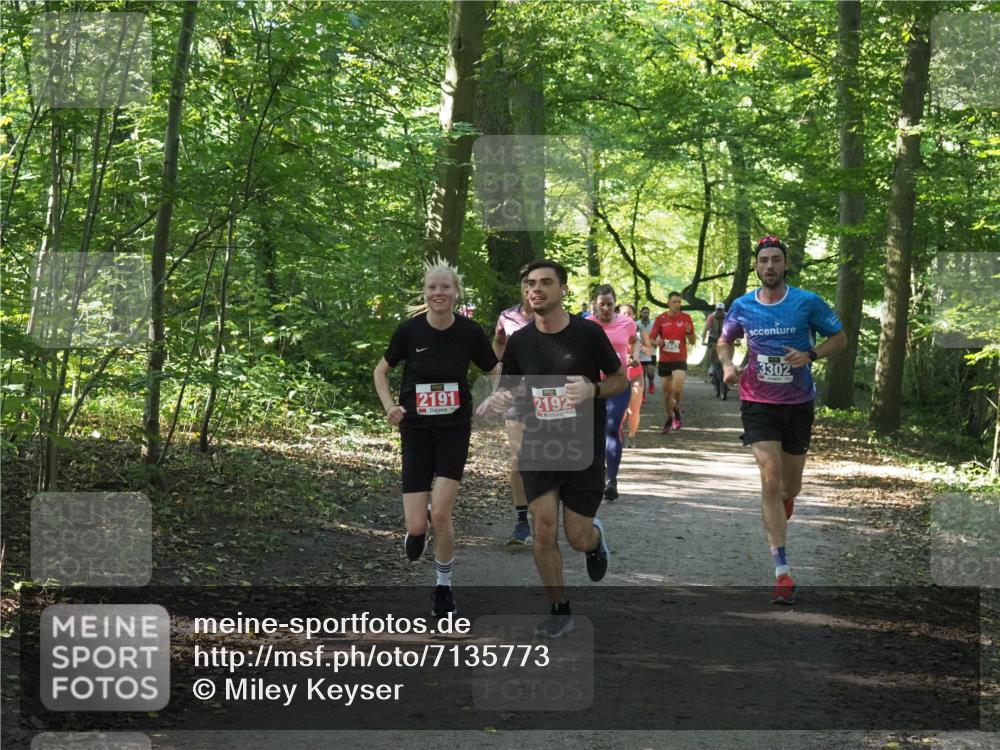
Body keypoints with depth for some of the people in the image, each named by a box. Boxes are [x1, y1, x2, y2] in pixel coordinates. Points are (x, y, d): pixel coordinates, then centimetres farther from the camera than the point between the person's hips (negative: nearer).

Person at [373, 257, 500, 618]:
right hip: (416, 431, 0)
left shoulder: (469, 332, -8)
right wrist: (389, 406, -9)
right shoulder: (409, 330, -9)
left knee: (441, 513, -13)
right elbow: (381, 370, 7)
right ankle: (416, 529, 35)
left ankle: (444, 588, 11)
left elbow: (497, 373, 5)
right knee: (417, 525, -6)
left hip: (454, 430, 0)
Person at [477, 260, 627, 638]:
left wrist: (593, 390, -20)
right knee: (544, 531, -7)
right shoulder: (519, 341, 0)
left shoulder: (588, 333, -8)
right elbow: (509, 385, 12)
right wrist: (497, 399, -12)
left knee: (578, 537, 1)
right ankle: (560, 610, 10)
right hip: (537, 447, 2)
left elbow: (621, 379, 1)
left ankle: (596, 537, 39)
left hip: (583, 449, -2)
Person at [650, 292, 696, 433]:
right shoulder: (660, 318, 1)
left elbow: (692, 342, 4)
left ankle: (677, 410, 8)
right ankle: (669, 419, 25)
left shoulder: (686, 318, 1)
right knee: (666, 391, 7)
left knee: (677, 388, -20)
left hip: (680, 359, -2)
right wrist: (657, 342, -20)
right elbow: (651, 339, 2)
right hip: (664, 360, 2)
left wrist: (689, 332, -16)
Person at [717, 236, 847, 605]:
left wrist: (810, 355, -16)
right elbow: (724, 341, 17)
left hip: (798, 404, 1)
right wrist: (727, 365, -5)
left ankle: (784, 501, 55)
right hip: (758, 404, -1)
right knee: (770, 481, -14)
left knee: (790, 486, 13)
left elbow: (839, 338, 3)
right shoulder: (742, 306, 0)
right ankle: (782, 571, -14)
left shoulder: (808, 303, -6)